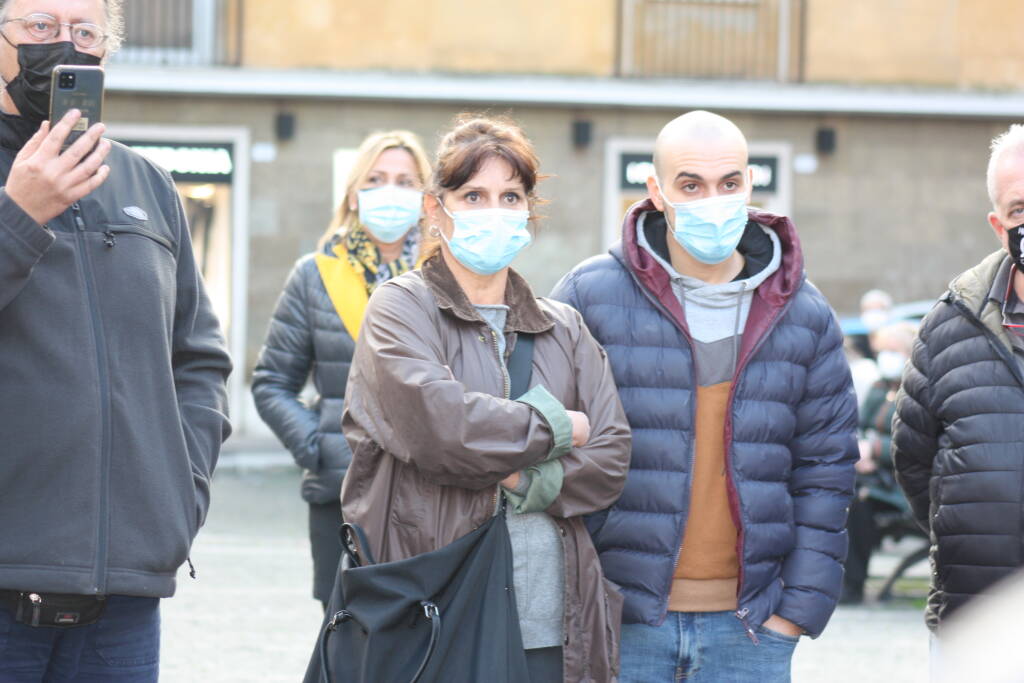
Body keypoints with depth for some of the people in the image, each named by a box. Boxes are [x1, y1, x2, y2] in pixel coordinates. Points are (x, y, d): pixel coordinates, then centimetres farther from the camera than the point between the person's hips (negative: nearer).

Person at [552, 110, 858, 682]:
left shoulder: (805, 318, 9)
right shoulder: (590, 297, 1)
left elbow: (826, 473, 10)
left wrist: (800, 609, 2)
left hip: (748, 633, 2)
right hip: (617, 624, -2)